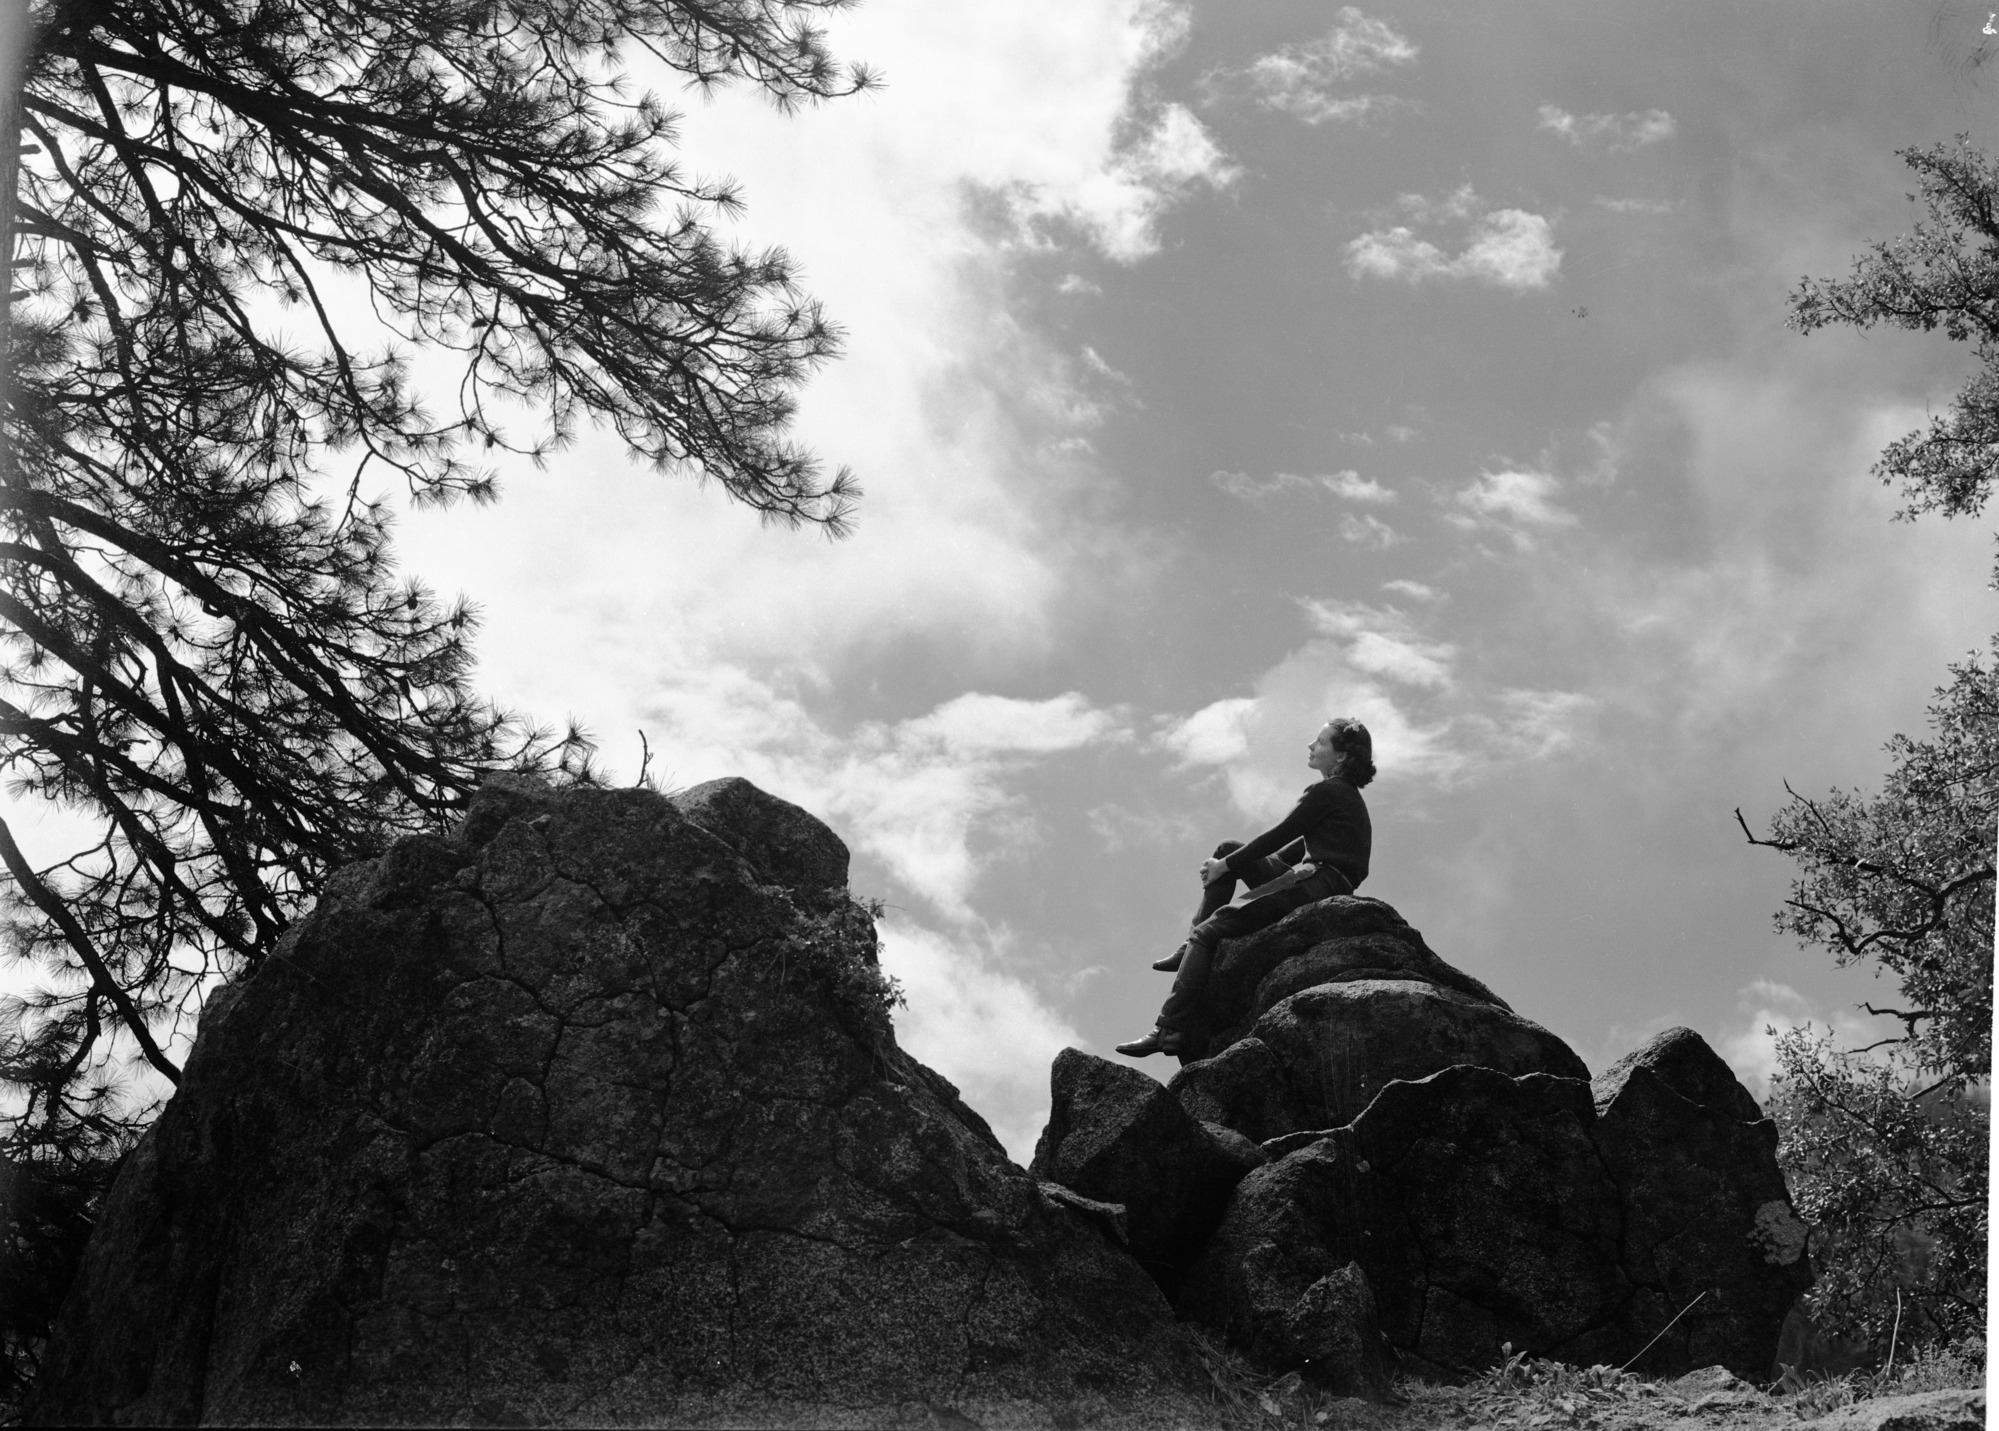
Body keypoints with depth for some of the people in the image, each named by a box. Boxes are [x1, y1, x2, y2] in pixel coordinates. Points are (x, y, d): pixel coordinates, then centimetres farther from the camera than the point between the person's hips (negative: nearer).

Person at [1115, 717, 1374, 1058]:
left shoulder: (1326, 792, -8)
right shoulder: (1344, 794, 22)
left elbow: (1275, 838, -9)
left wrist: (1224, 867, 0)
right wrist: (1227, 862, 20)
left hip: (1320, 883, -10)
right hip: (1313, 878, 10)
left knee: (1209, 930, -16)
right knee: (1227, 849, 17)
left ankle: (1169, 1030, -22)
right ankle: (1192, 949, 7)